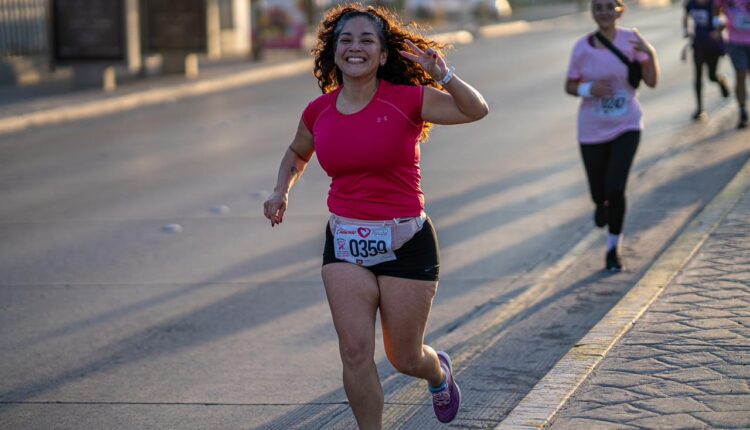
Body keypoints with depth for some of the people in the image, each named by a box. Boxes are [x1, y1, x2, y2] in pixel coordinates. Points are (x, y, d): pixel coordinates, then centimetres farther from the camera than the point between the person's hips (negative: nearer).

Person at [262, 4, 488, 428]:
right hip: (345, 244, 3)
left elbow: (476, 110, -21)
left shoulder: (407, 100, -10)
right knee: (355, 352, -10)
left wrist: (442, 74, -34)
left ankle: (440, 373, 46)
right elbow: (297, 154, 22)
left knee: (405, 358, 9)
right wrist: (282, 190, 4)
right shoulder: (318, 112, 1)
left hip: (406, 245, -2)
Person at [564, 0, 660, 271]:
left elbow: (652, 82, -9)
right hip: (592, 130, 1)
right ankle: (602, 204, 51)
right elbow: (570, 86, 2)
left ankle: (613, 249, 5)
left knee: (615, 188, -15)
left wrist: (650, 54, -27)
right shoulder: (582, 47, -6)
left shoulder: (631, 40, -7)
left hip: (626, 127, -1)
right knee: (599, 192, 9)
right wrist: (589, 89, -18)